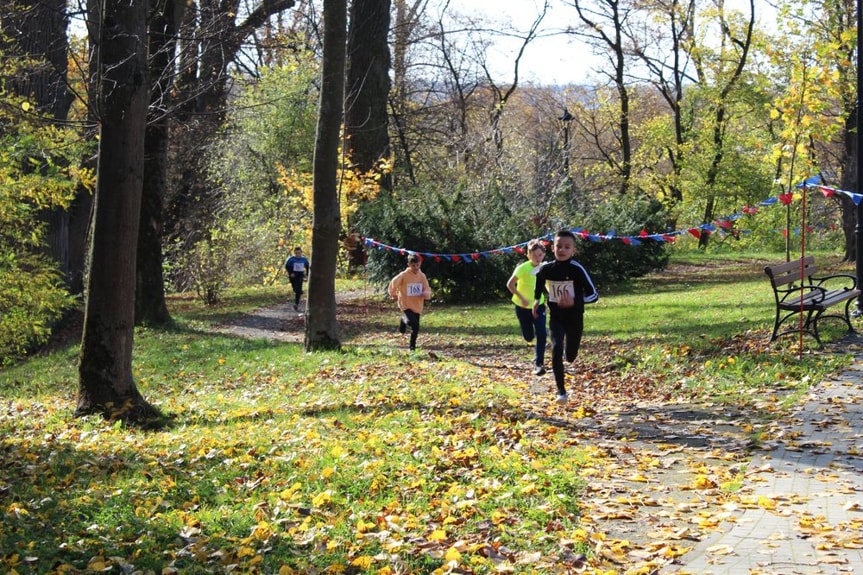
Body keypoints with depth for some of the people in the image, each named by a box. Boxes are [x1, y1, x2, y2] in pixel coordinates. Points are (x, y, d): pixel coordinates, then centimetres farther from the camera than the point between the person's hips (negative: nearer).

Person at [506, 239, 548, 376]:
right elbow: (510, 285, -17)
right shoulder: (523, 268, -22)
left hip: (539, 305, 2)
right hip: (523, 307, -2)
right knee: (528, 337, 7)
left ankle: (538, 364, -5)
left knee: (541, 334, -14)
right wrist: (522, 298, -24)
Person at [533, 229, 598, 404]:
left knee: (570, 356, 9)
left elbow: (594, 294, -14)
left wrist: (575, 301, -28)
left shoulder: (577, 269, -18)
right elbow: (538, 280, 17)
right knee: (556, 349, -19)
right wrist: (537, 299, 11)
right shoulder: (546, 268, -9)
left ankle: (568, 348, 50)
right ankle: (561, 392, -10)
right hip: (556, 317, 1)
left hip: (574, 318, -1)